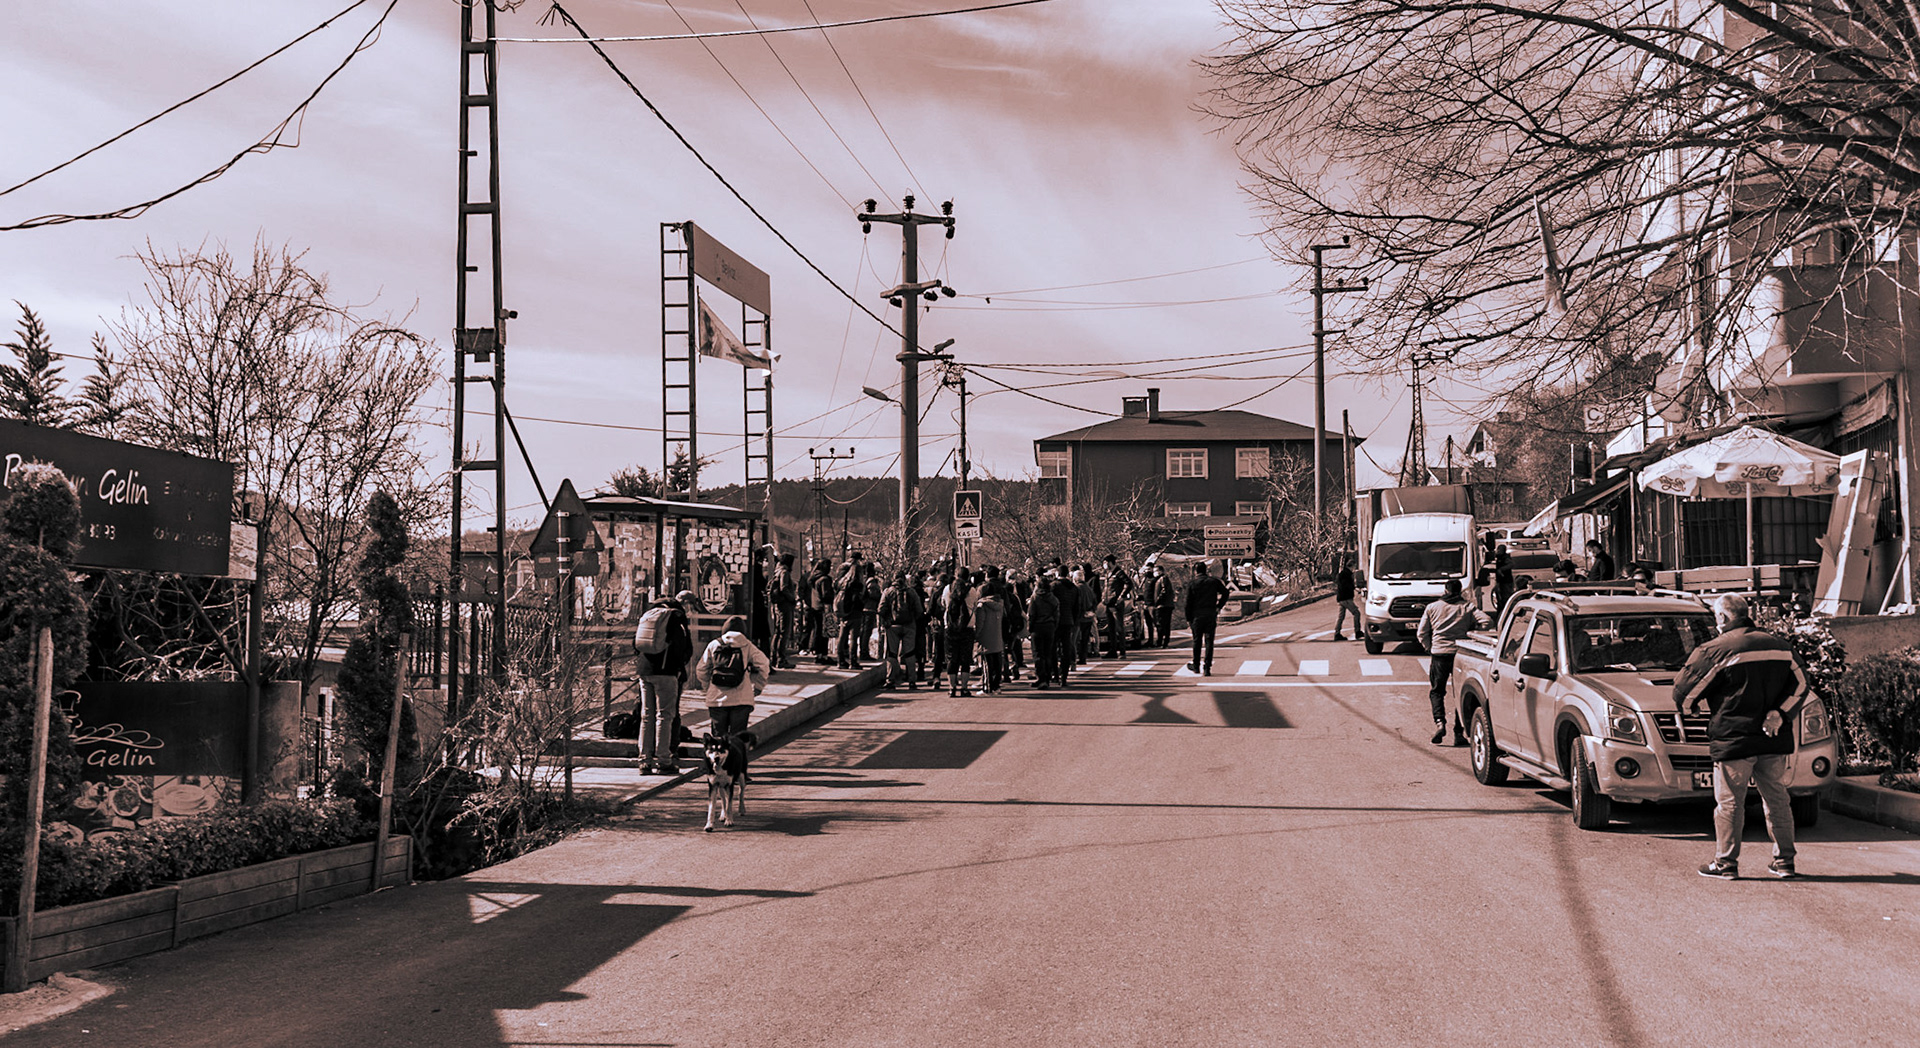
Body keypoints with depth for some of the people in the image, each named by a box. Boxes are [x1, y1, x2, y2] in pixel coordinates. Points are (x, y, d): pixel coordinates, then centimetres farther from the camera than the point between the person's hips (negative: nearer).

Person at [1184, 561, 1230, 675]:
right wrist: (1219, 606, 9)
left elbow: (1188, 603, -3)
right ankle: (1207, 668, -2)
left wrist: (1188, 619, 2)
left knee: (1197, 641, 12)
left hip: (1197, 615, -1)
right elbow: (1225, 593, 2)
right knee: (1209, 642, 2)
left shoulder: (1192, 583, -3)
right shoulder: (1214, 581, 3)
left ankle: (1196, 666, 21)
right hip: (1211, 615, 1)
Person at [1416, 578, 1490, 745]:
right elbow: (1487, 622, -6)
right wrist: (1472, 634, 7)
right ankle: (1459, 733, 5)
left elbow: (1421, 633, 6)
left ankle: (1439, 722, -13)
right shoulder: (1467, 608, 6)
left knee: (1436, 692, 11)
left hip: (1439, 654, 0)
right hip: (1460, 654, 0)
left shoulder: (1432, 607, 8)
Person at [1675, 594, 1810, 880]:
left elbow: (1684, 690, -6)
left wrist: (1688, 705, 15)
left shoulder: (1715, 650, -9)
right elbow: (1800, 683, 10)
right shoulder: (1778, 645, 10)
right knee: (1776, 798, 14)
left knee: (1729, 803, 1)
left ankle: (1725, 863, 6)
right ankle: (1784, 861, 19)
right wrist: (1780, 713, 1)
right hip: (1774, 739, 6)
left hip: (1733, 739, -6)